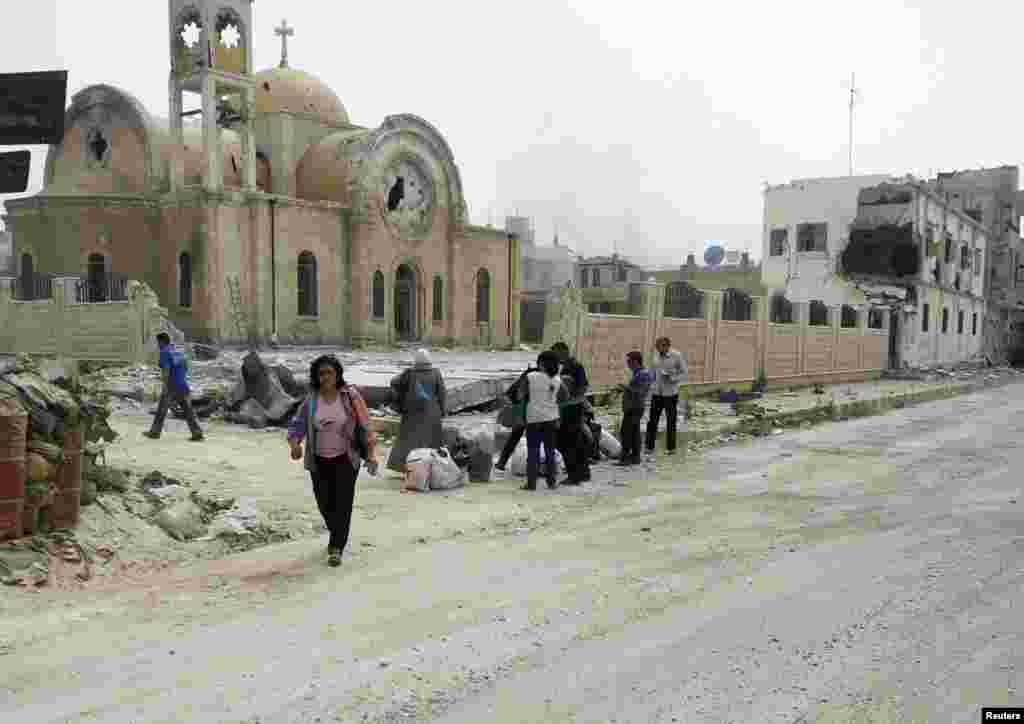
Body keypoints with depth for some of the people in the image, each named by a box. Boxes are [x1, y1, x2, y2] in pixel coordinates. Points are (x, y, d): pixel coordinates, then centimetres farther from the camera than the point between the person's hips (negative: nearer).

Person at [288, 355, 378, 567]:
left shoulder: (350, 395, -8)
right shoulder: (311, 400, -2)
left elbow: (366, 425, -4)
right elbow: (297, 425, 0)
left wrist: (371, 454, -6)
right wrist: (295, 444, -21)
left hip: (345, 459, -3)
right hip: (319, 461, 3)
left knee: (342, 503, -7)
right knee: (324, 504, 12)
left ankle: (336, 548, 0)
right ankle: (337, 534, 40)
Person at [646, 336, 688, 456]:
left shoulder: (677, 356, -9)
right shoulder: (657, 357, 6)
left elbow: (685, 374, -7)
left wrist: (671, 378, -21)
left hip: (671, 394, -4)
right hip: (656, 393, 4)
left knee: (671, 421, 5)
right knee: (652, 420, 2)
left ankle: (671, 448, 16)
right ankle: (650, 446, 9)